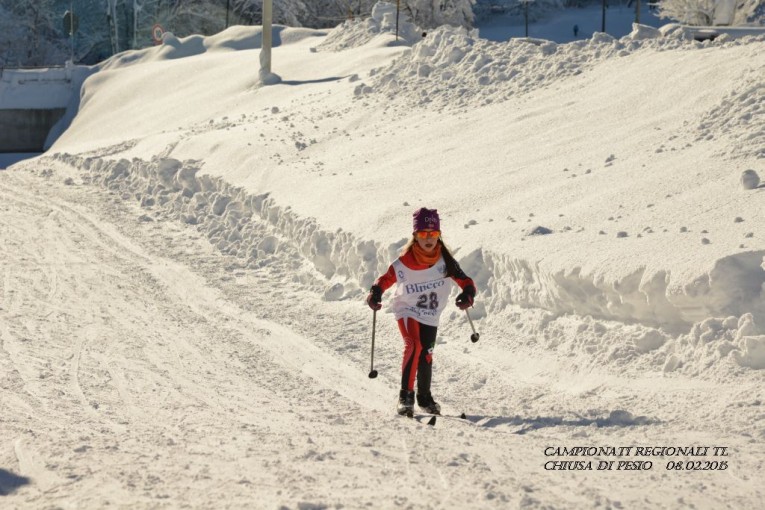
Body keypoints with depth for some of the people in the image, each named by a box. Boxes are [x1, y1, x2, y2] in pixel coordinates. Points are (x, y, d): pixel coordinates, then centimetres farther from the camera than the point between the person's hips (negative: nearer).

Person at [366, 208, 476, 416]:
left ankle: (424, 397, 32)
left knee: (426, 355, 12)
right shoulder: (404, 262, -18)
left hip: (431, 316, 3)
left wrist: (467, 294, -35)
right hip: (407, 310, -3)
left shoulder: (445, 260, -12)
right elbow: (386, 279, -10)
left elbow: (464, 281, -13)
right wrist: (375, 294, -30)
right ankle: (406, 395, -21)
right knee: (413, 346, -26)